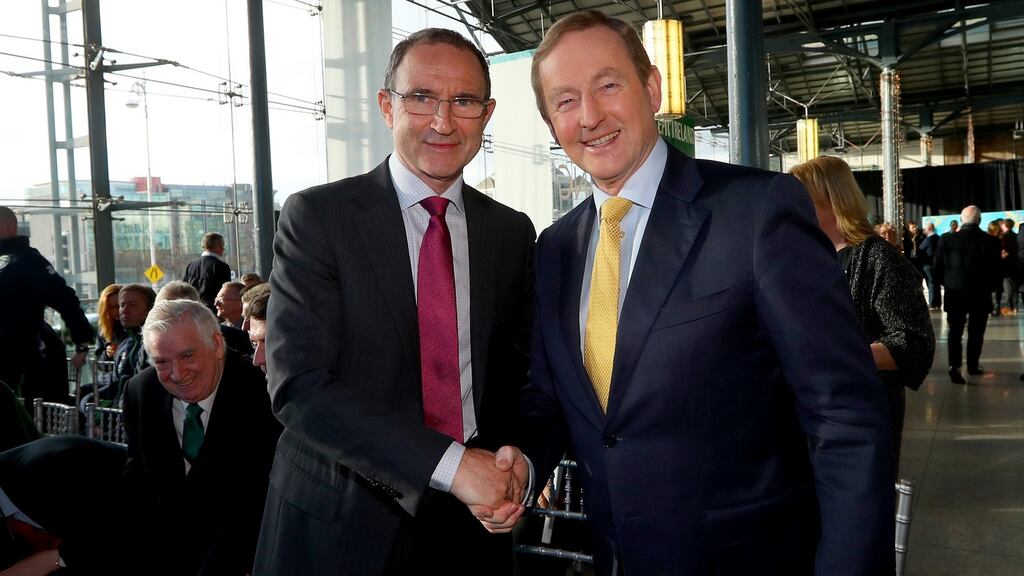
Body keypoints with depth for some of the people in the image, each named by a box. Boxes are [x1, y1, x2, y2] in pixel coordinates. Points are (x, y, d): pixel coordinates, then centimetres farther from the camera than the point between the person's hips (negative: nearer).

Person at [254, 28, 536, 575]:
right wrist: (451, 464, -23)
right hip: (341, 528, -3)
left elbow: (521, 376, 7)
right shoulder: (315, 216, -10)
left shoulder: (513, 233, 2)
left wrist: (518, 462, -12)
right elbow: (298, 386, -17)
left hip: (472, 523, 4)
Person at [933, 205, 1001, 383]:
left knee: (955, 331, 7)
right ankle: (973, 366, 26)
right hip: (981, 295, 0)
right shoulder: (991, 241, -12)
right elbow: (995, 271, -8)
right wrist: (989, 288, 11)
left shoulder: (946, 239, -9)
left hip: (954, 294, 0)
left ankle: (955, 366, -7)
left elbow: (937, 269, -5)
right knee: (976, 332, 15)